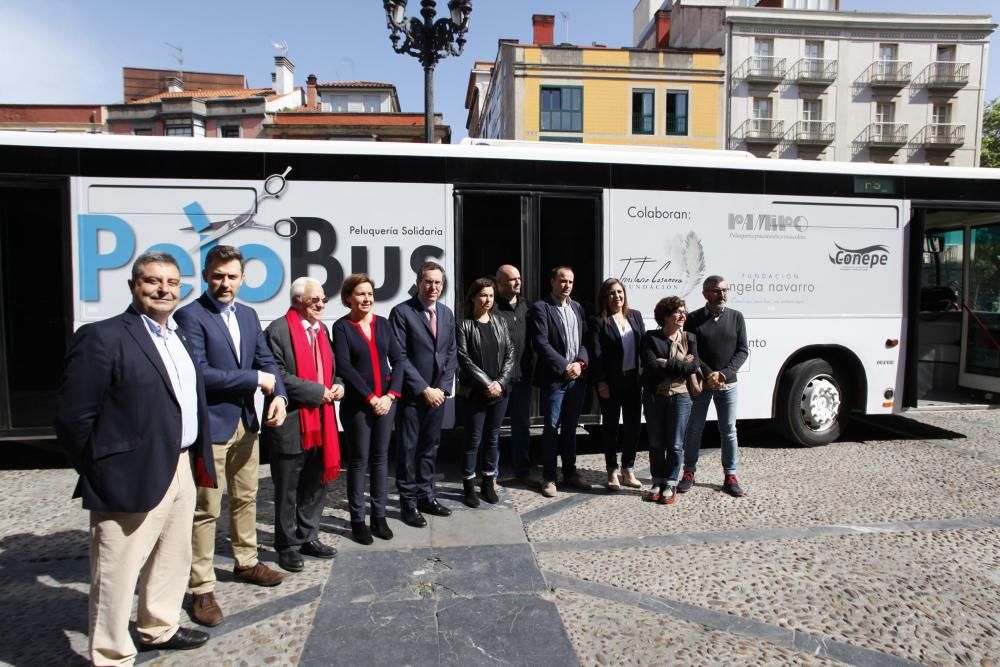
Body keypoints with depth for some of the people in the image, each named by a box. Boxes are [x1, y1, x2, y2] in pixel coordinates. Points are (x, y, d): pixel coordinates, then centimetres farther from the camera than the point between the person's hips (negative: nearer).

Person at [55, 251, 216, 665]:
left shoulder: (179, 338, 12)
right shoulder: (102, 337, -14)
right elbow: (72, 417, -15)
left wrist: (197, 459, 12)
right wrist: (102, 472, -8)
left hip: (180, 470, 9)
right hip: (134, 477, -8)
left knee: (173, 560, 23)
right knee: (117, 576, 6)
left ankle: (159, 628, 43)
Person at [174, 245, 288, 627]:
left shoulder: (248, 315, 10)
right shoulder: (190, 316, -12)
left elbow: (266, 361, 10)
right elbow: (198, 372, -21)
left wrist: (279, 395, -9)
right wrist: (255, 379, -16)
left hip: (246, 421, 7)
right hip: (210, 424, -7)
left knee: (246, 498, 19)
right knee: (206, 509, 1)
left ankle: (246, 562, 37)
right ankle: (202, 589, 14)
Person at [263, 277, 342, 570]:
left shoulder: (321, 329, 14)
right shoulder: (278, 330, -12)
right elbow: (276, 375, -20)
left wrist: (337, 385, 0)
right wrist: (316, 391, -19)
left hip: (321, 421, 8)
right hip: (291, 424, -7)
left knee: (316, 484, 17)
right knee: (288, 490, 7)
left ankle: (308, 537, 32)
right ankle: (288, 545, 21)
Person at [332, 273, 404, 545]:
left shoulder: (382, 323, 8)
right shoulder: (342, 326, -4)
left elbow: (397, 360, 5)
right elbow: (344, 367, -12)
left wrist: (391, 394, -6)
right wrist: (370, 397, -14)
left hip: (386, 400, 4)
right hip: (356, 403, -4)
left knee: (380, 457, 10)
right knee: (359, 460, 4)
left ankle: (379, 516, 21)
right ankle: (357, 520, 15)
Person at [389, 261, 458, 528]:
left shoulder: (446, 313, 10)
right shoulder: (402, 312, -9)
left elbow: (451, 354, 10)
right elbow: (400, 357, -13)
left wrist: (442, 387, -2)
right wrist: (423, 389, -14)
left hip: (437, 393, 5)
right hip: (411, 394, -5)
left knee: (430, 446, 13)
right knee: (408, 449, 3)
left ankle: (426, 495, 26)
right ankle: (408, 502, 15)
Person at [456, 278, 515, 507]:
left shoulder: (500, 322, 8)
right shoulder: (464, 325, -4)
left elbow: (510, 354, 4)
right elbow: (465, 360, -10)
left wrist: (501, 382, -8)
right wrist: (486, 384, -15)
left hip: (500, 391, 4)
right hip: (474, 392, -4)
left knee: (493, 438, 11)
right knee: (473, 439, 2)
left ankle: (488, 482, 23)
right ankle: (469, 485, 14)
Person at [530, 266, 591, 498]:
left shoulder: (578, 308, 14)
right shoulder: (541, 307, -6)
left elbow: (584, 340, 11)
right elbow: (541, 343, -14)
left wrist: (580, 362, -7)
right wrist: (564, 367, -16)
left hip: (577, 378, 5)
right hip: (554, 378, -5)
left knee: (570, 427, 14)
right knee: (551, 428, 2)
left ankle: (570, 472, 24)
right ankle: (549, 477, 11)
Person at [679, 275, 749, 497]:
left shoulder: (736, 317, 3)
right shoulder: (694, 319, -3)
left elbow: (742, 351, 0)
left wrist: (724, 374, -13)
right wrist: (708, 374, -16)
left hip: (728, 384, 2)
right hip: (700, 383, -2)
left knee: (729, 431, 8)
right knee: (694, 429, 7)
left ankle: (730, 476, 18)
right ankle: (689, 472, 19)